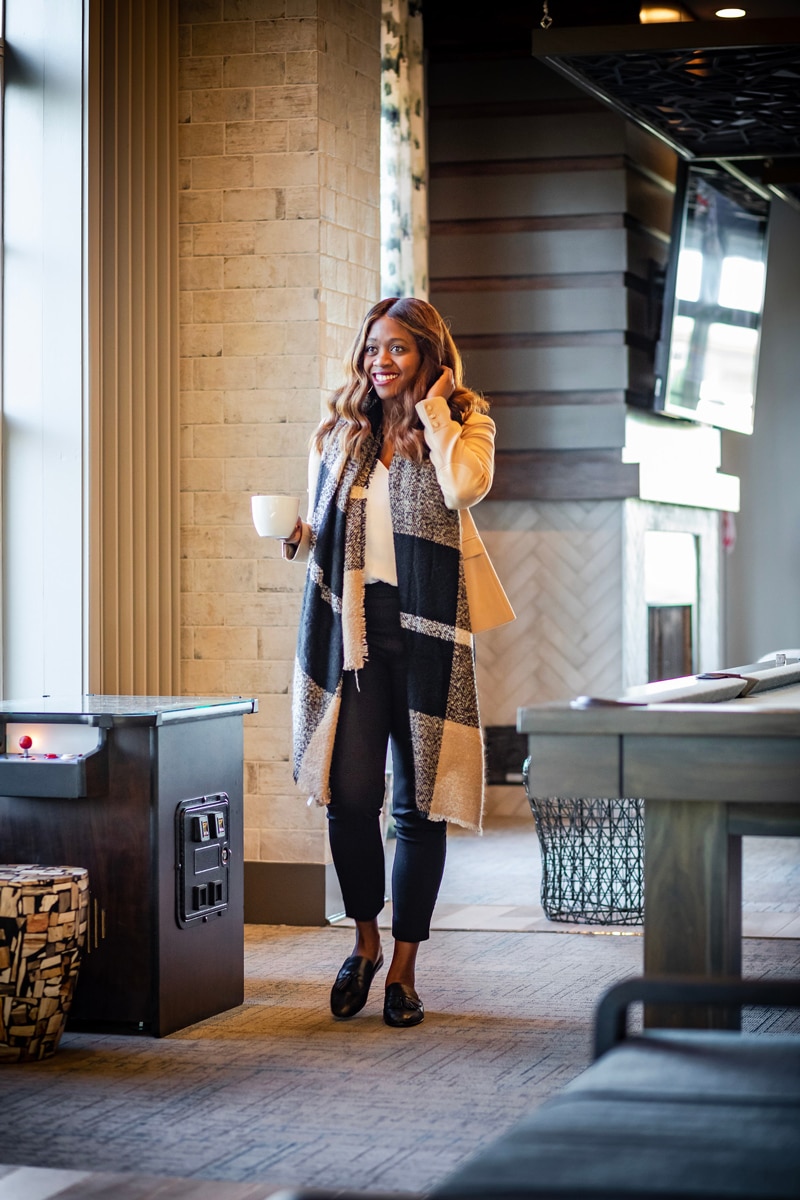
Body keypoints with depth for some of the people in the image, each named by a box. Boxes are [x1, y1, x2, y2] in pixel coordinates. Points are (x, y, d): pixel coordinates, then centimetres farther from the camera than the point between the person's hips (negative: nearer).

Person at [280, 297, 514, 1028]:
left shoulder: (464, 424, 4)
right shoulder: (338, 432, 14)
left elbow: (466, 486, -18)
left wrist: (432, 407, -9)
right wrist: (297, 538, 0)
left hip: (427, 627, -2)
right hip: (353, 624, 2)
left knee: (419, 800, 1)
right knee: (350, 791, -7)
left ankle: (404, 968, 11)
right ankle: (365, 942, 16)